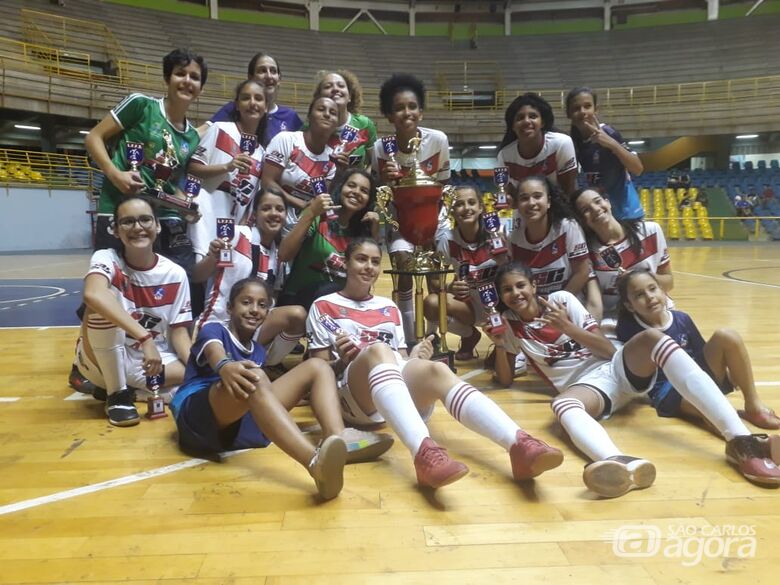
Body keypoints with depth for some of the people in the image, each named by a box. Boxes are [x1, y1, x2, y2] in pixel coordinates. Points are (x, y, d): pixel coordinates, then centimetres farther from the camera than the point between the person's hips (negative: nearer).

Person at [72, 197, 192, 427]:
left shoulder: (175, 274, -6)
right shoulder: (106, 259, -16)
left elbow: (178, 331, -3)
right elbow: (92, 294, -40)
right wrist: (145, 338, -48)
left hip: (153, 361, 3)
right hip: (102, 360, -2)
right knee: (103, 304, -30)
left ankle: (126, 385, 2)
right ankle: (116, 393, -13)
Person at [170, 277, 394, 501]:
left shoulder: (258, 351, 27)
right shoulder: (213, 329, 8)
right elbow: (215, 352, -17)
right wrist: (225, 366, -40)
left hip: (243, 423, 6)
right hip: (197, 419, -6)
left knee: (316, 367, -2)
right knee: (251, 378, -37)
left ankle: (338, 440, -33)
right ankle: (316, 462, -61)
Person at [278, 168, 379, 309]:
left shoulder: (362, 229, 4)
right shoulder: (320, 217, -10)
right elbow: (284, 255, -19)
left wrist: (375, 232, -4)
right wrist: (311, 213, -24)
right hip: (297, 299, -5)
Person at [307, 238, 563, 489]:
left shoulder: (389, 307, 28)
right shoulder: (323, 307, 17)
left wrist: (414, 357, 1)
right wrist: (341, 360, -11)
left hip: (399, 388, 4)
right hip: (352, 392, -3)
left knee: (437, 370, -30)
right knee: (378, 350, -36)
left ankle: (519, 445, -52)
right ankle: (424, 451, -61)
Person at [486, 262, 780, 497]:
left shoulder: (561, 300, 5)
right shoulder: (509, 325, 9)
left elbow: (609, 350, 2)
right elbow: (506, 380, 12)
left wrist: (568, 327, -14)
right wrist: (499, 344, -5)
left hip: (619, 369, 1)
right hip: (588, 386, -1)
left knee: (652, 336, -30)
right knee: (562, 404, -37)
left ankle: (739, 439, -40)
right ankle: (623, 464, -72)